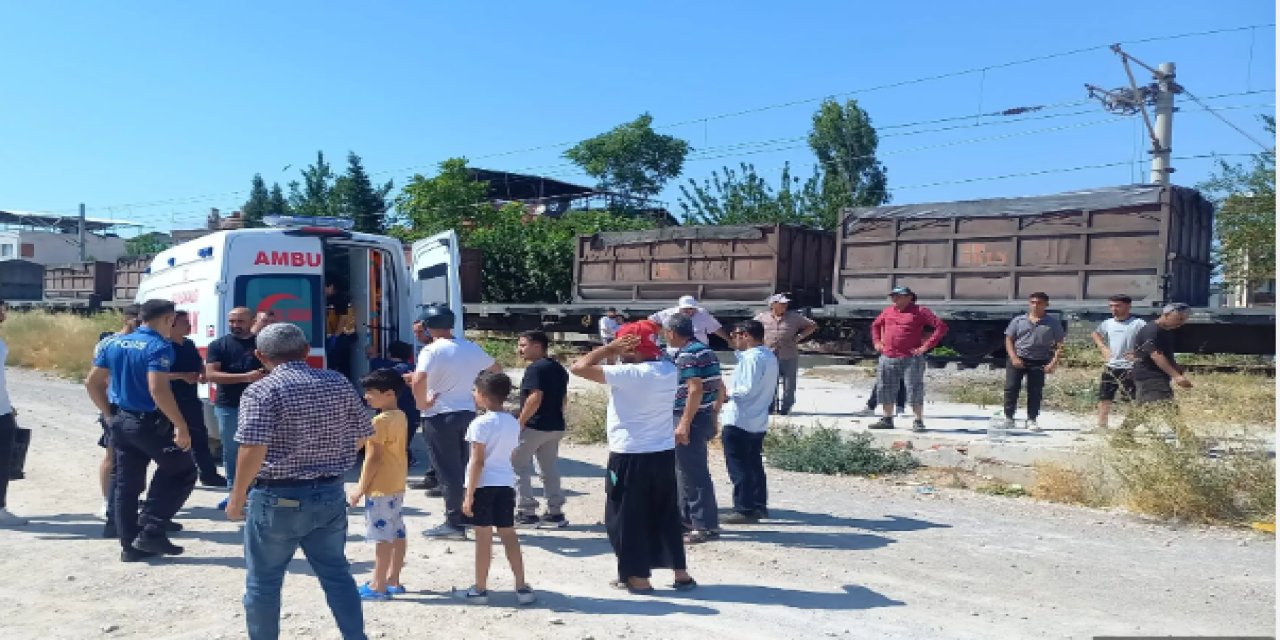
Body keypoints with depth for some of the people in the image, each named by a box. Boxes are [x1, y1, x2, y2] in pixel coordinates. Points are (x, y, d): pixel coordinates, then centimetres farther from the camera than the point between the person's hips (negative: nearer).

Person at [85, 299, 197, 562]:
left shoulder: (114, 343, 9)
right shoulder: (159, 346, -16)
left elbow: (92, 383, 12)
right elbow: (157, 389, -26)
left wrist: (110, 415, 18)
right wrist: (181, 426, -23)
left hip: (121, 422, 8)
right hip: (150, 422, -8)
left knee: (126, 484, 13)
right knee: (183, 472, 7)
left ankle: (130, 545, 18)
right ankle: (151, 531, 1)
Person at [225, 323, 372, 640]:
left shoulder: (262, 390, -13)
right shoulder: (339, 383, 3)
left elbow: (253, 449, -23)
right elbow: (363, 435, 10)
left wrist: (237, 497, -11)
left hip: (278, 499, -5)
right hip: (330, 495, 5)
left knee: (263, 582, 12)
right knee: (337, 573, 17)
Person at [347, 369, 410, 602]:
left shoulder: (380, 421, -18)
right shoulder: (400, 417, 9)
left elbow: (373, 458, -19)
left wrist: (361, 487, -13)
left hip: (380, 488, -9)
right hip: (397, 485, 10)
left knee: (382, 536, -5)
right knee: (397, 533, 12)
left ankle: (378, 586, 0)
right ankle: (393, 580, 21)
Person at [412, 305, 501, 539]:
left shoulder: (431, 351, -13)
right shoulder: (471, 348, 6)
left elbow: (418, 382, -29)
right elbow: (497, 369, 20)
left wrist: (422, 404, -13)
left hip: (440, 416, -6)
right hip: (468, 412, 6)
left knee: (447, 471, 0)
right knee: (461, 467, 17)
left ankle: (453, 522, 3)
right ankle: (464, 515, 24)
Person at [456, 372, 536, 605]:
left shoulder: (480, 424, -13)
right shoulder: (513, 423, 7)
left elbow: (477, 461, -15)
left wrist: (469, 494, -12)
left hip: (484, 484, -6)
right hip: (506, 483, 6)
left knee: (483, 537, 2)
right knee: (509, 534, 10)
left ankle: (480, 589, 12)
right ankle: (522, 587, 11)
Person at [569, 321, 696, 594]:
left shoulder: (628, 374, -20)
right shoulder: (670, 370, 1)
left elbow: (578, 367, -19)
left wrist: (610, 348, -10)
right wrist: (617, 352, 10)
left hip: (630, 456, -7)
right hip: (664, 453, 7)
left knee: (627, 517, 9)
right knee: (667, 515, 18)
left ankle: (639, 577, 15)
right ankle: (681, 573, 22)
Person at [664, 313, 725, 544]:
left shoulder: (687, 355, -16)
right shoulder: (707, 352, 14)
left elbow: (695, 390, -24)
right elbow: (720, 389, 16)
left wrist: (684, 423, -22)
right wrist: (714, 417, 21)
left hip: (691, 419, -10)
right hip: (705, 417, 11)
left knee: (694, 474, -4)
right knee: (685, 471, 20)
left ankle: (706, 526, 1)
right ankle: (687, 518, 29)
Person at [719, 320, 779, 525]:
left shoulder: (752, 358, -20)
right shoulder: (769, 356, 11)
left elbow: (748, 390, -26)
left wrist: (727, 393, -9)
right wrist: (738, 348, 12)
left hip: (739, 421, -10)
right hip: (758, 421, 10)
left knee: (739, 467, -1)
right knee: (754, 465, 18)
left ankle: (744, 510, 2)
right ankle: (759, 505, 24)